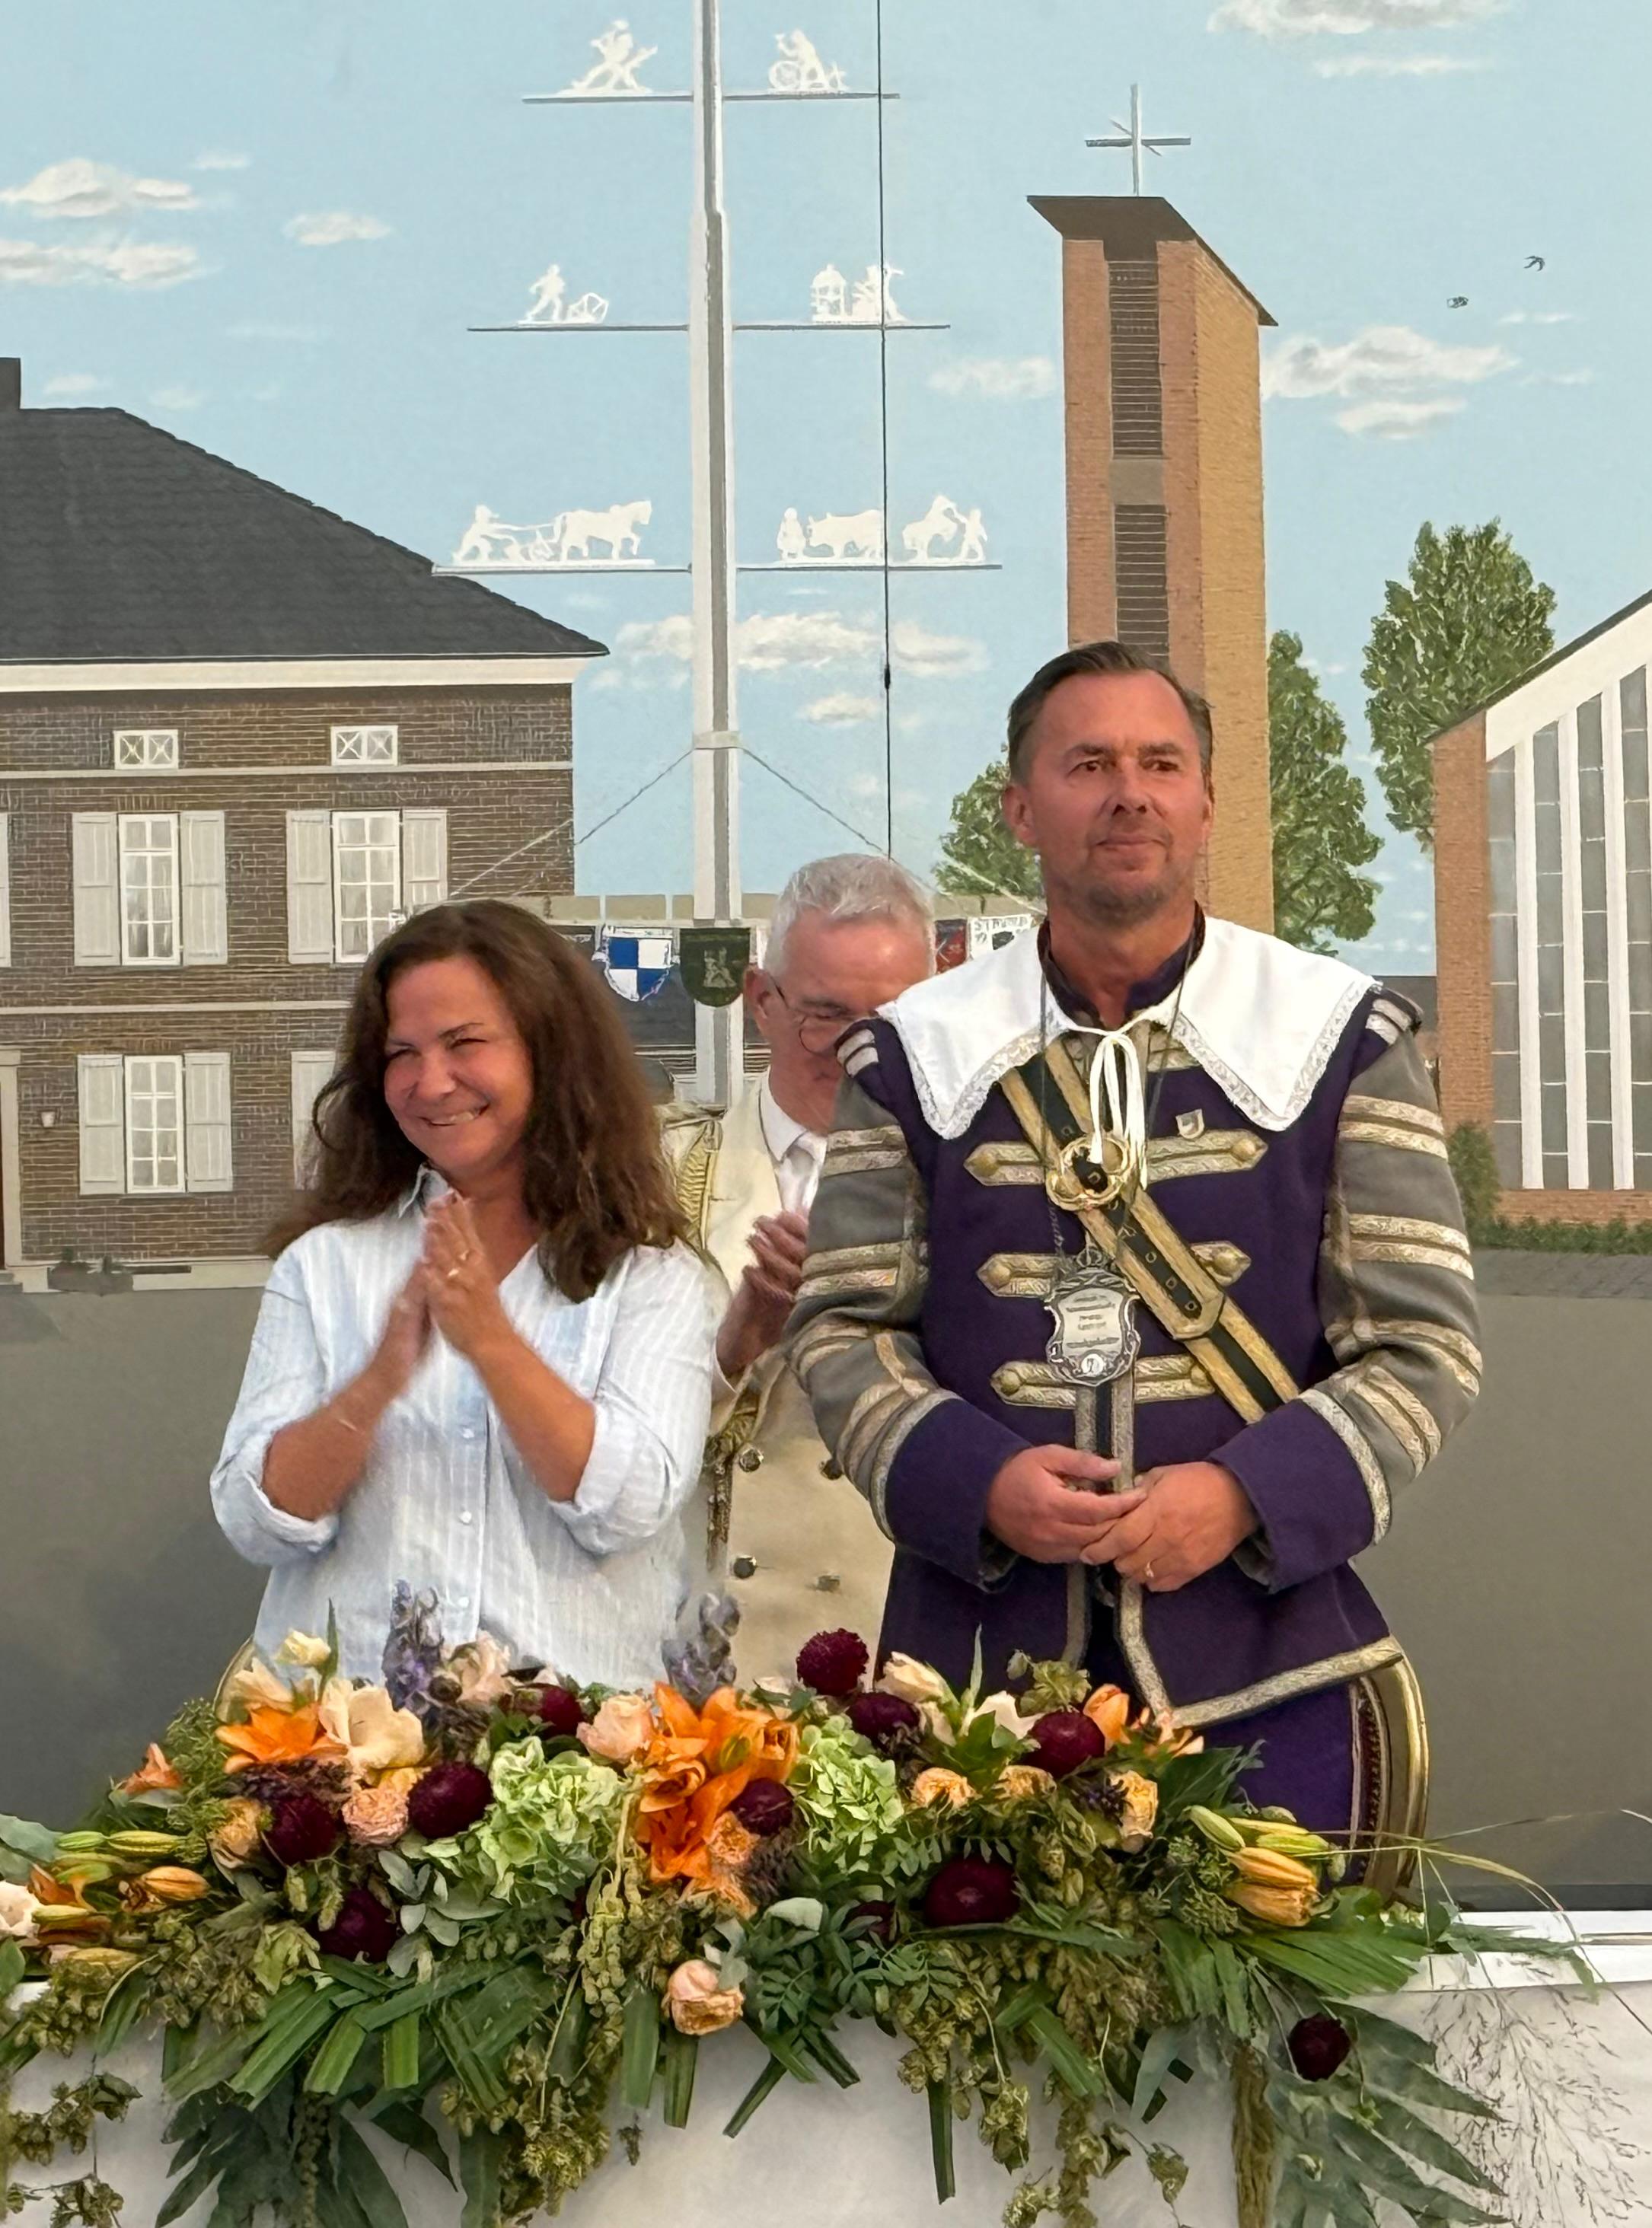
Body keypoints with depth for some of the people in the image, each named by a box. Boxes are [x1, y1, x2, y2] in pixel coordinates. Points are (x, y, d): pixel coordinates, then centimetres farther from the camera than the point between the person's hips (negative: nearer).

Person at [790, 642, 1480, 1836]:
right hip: (981, 1652, 1)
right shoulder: (917, 1053, 6)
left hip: (1266, 1658, -1)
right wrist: (977, 1481, -12)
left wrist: (1245, 1494, -14)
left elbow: (1424, 1343, 0)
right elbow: (844, 1326, 6)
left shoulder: (1341, 1039, 2)